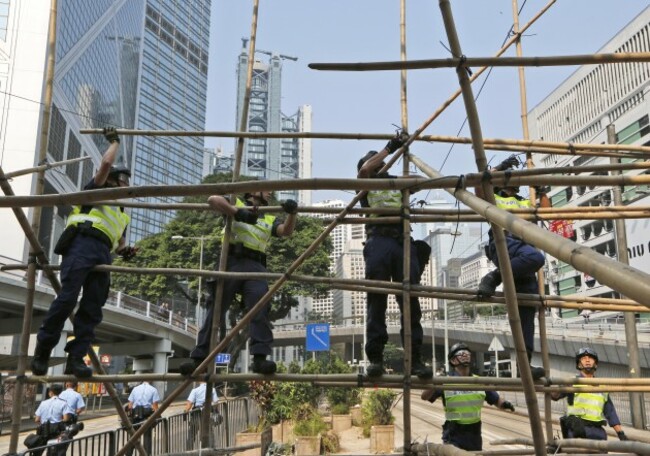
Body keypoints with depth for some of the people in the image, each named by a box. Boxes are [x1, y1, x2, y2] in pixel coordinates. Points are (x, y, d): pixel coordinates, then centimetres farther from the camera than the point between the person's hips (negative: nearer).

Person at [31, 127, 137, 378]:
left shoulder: (122, 213, 35)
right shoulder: (97, 190, 18)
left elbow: (119, 242, 34)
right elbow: (106, 163, 3)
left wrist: (126, 251, 11)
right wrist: (114, 141, 18)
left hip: (102, 254, 7)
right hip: (82, 244, -6)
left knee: (93, 308, -7)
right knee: (67, 297, -18)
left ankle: (76, 358, -12)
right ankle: (42, 350, -11)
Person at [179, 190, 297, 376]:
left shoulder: (270, 218, 29)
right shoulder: (236, 204, 20)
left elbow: (286, 231, 10)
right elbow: (213, 199, 1)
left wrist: (292, 214, -10)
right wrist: (237, 212, -12)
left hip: (255, 266, 2)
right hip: (231, 262, -2)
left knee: (261, 309, -18)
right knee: (215, 311, -5)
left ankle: (260, 358, -24)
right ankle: (199, 359, -2)